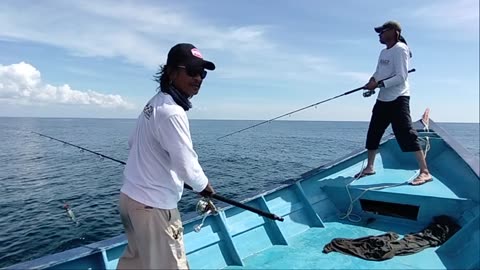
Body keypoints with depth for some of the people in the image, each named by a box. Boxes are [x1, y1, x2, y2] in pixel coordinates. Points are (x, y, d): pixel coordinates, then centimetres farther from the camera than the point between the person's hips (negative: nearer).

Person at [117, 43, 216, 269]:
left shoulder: (154, 103, 7)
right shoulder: (171, 112, -23)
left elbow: (134, 143, 18)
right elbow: (187, 165, -25)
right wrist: (204, 187, -6)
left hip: (132, 197, 10)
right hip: (153, 205, -10)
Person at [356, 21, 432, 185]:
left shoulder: (400, 49, -10)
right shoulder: (384, 52, 16)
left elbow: (401, 77, -18)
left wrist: (379, 84, -23)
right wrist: (372, 82, -7)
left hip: (398, 99, -9)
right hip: (383, 99, 9)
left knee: (407, 134, -14)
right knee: (373, 133, 11)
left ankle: (425, 172, -8)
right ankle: (369, 167, 24)